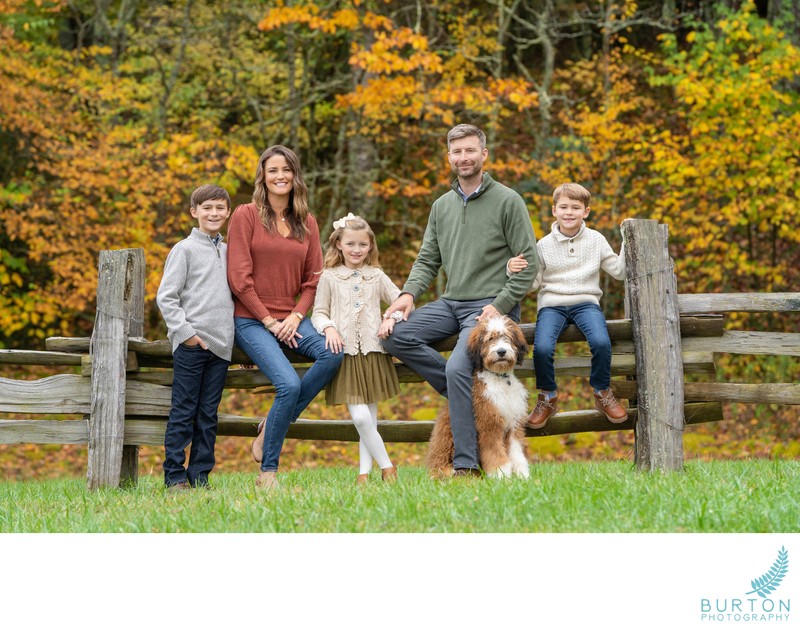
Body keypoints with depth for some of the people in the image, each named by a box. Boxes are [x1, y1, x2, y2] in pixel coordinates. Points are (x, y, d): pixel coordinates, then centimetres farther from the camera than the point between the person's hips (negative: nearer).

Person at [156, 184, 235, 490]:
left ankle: (200, 475, 11)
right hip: (191, 344, -5)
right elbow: (165, 296, -5)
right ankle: (174, 476, 1)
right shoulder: (185, 249, 0)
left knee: (208, 415, 7)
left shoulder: (228, 252, 16)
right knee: (183, 413, -3)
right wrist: (185, 331, -12)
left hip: (221, 345, 5)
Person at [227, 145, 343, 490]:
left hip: (290, 318, 5)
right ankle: (267, 473, -10)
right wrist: (268, 321, -10)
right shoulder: (246, 215, -2)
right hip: (251, 320, -5)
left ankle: (273, 426, -10)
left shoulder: (307, 223, 12)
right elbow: (239, 277, -7)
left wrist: (296, 316, -5)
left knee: (333, 352, -26)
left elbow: (313, 279, 12)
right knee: (289, 384, -26)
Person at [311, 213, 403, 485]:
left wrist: (391, 319, -4)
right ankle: (386, 466, -1)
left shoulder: (376, 276, 13)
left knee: (369, 418, 1)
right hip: (345, 352, -2)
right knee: (360, 417, -13)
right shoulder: (330, 277, 8)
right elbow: (318, 312, 9)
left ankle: (364, 471, 8)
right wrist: (329, 328, -11)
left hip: (373, 352, 2)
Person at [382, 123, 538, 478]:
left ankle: (467, 465, -19)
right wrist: (409, 293, -5)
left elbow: (528, 262, -5)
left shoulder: (508, 201, -3)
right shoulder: (442, 206, 15)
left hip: (491, 305, -6)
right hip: (450, 303, 6)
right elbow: (427, 260, 15)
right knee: (394, 335, -16)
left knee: (458, 369, -27)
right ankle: (465, 391, -6)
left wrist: (500, 306, -15)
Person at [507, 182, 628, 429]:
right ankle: (548, 398, -1)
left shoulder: (596, 240, 8)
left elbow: (619, 271, 11)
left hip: (585, 302, 0)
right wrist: (513, 270, -12)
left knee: (601, 342, -30)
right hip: (552, 304, 0)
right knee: (542, 348, -28)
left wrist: (627, 244, -2)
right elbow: (533, 283, 7)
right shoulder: (544, 245, 6)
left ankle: (603, 394, -4)